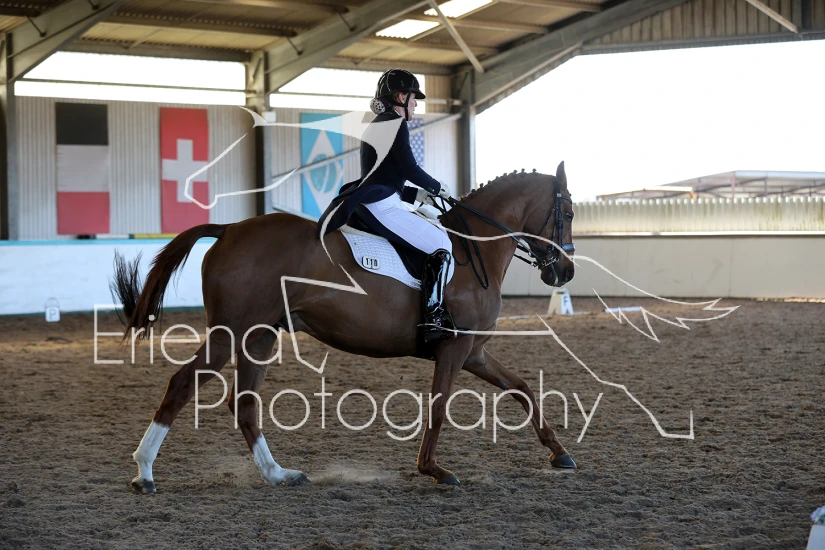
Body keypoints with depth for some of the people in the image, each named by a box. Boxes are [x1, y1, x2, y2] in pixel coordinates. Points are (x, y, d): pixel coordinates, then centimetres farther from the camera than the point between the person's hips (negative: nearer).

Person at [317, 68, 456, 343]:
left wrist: (417, 195, 17)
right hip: (382, 208, -10)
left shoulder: (375, 127, 23)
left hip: (366, 205, 11)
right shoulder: (396, 124, -8)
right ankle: (434, 319, -16)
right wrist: (438, 188, 3)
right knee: (441, 245, -9)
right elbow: (409, 169, -14)